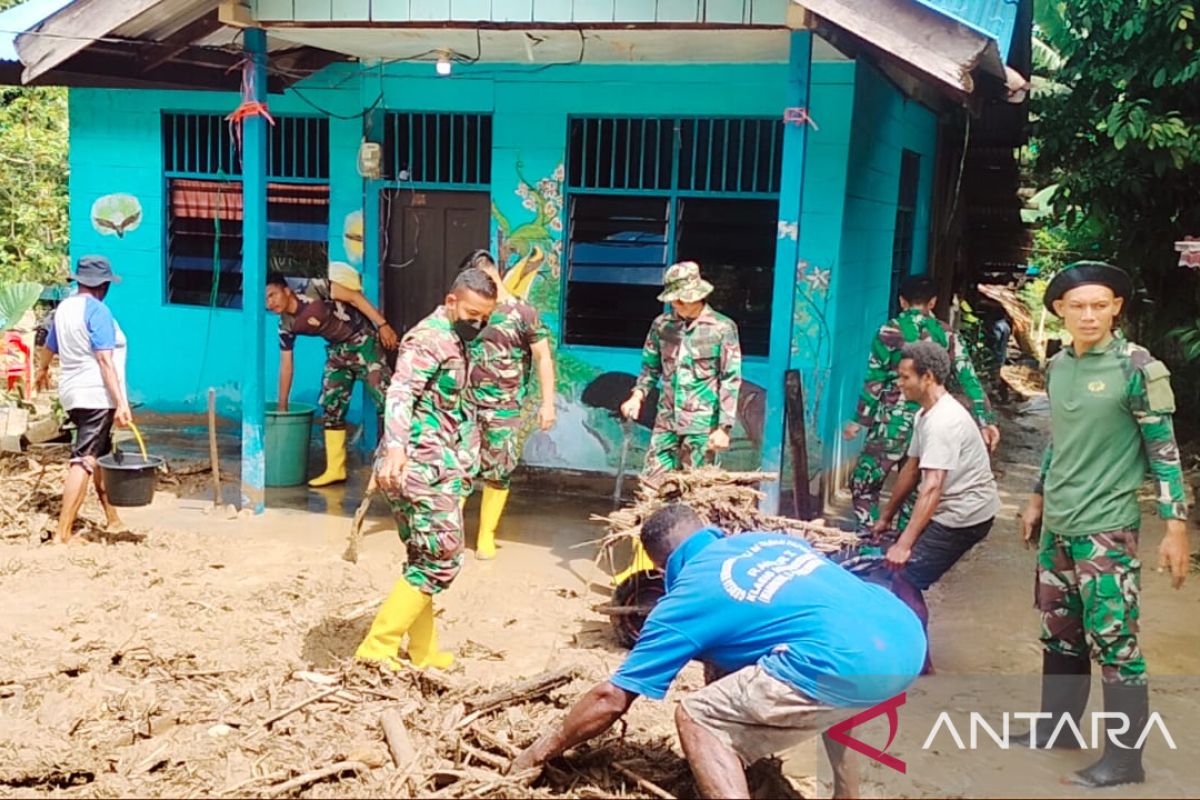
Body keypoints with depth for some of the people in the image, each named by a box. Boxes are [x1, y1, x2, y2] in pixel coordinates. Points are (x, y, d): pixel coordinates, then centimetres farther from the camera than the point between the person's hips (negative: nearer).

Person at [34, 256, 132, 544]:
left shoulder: (63, 308, 12)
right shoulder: (97, 310, -12)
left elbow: (48, 348, 29)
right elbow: (105, 361, -20)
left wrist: (42, 370, 51)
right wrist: (121, 403, -23)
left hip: (72, 395, 9)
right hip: (97, 396, -9)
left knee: (101, 456, 20)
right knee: (84, 461, -10)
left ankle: (113, 520, 31)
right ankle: (62, 535, -13)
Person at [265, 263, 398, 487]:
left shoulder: (314, 288, -19)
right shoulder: (286, 326, -1)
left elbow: (355, 297, -16)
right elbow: (286, 364, 7)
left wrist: (382, 324, -22)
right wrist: (282, 406, 10)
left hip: (362, 342, -7)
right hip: (337, 351, 7)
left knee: (386, 399, -13)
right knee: (331, 407, 5)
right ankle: (335, 469, 13)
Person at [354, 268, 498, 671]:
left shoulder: (453, 341, 18)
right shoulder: (430, 338, -13)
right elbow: (400, 394, -29)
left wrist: (459, 462, 38)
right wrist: (395, 449, -45)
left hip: (434, 467, 10)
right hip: (419, 467, -10)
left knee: (426, 560, 15)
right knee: (441, 560, -8)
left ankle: (423, 653, 25)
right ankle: (377, 647, -5)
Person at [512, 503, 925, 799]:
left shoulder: (689, 593, 10)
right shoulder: (770, 538, 27)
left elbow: (612, 698, 12)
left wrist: (541, 751, 27)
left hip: (854, 664, -8)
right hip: (908, 636, 8)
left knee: (698, 719, 6)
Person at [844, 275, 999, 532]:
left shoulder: (890, 331, -5)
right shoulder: (946, 334, 5)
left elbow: (874, 381, -4)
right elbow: (968, 378, 0)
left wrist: (859, 420, 3)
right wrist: (985, 420, 0)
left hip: (893, 423, -4)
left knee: (863, 483, 6)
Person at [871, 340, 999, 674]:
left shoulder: (944, 421, -24)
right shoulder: (925, 415, 8)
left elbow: (932, 488, -31)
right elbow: (912, 468, 18)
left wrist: (904, 544, -35)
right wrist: (886, 516, 23)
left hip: (965, 515, -10)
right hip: (951, 511, 10)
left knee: (905, 580, -10)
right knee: (906, 577, 14)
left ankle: (920, 668, -2)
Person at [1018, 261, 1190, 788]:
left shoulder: (1137, 368, -10)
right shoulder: (1056, 367, 7)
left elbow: (1164, 450, -9)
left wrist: (1175, 527, -13)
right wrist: (1038, 499, 23)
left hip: (1107, 529, -6)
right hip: (1057, 527, 6)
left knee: (1114, 642, -2)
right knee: (1059, 634, 15)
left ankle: (1125, 758, 10)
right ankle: (1056, 727, 30)